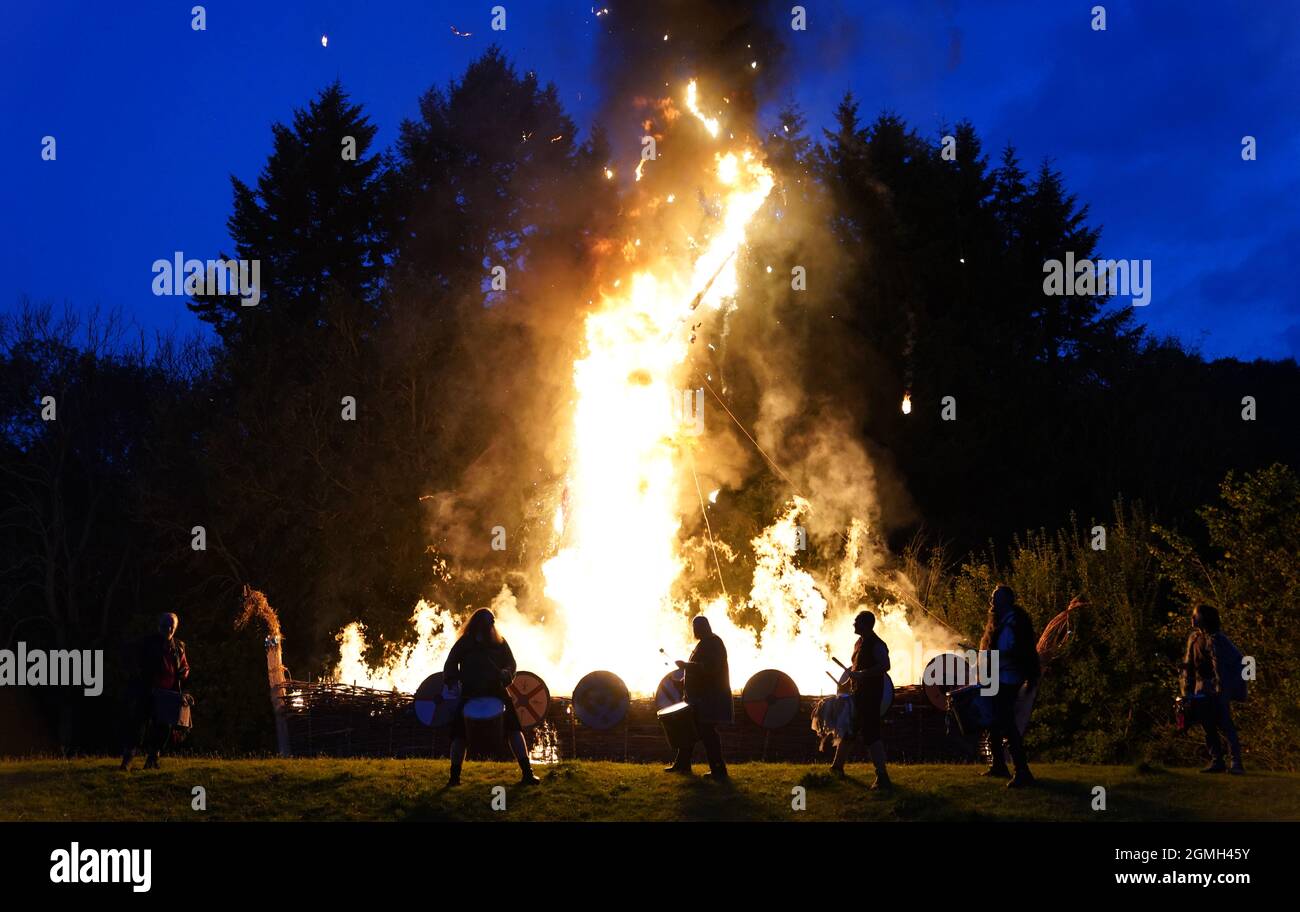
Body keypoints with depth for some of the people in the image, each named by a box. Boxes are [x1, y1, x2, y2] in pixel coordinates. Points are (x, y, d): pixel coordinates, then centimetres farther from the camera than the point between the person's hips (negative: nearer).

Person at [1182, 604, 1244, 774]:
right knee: (1208, 728, 10)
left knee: (1225, 725, -12)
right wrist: (1187, 690, 15)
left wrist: (1219, 688, -29)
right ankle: (1217, 762, 16)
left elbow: (1219, 664, -22)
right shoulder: (1194, 638, 13)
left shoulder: (1215, 639, -14)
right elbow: (1188, 666, 17)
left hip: (1216, 690, -9)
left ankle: (1236, 763, -15)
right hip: (1201, 689, 9)